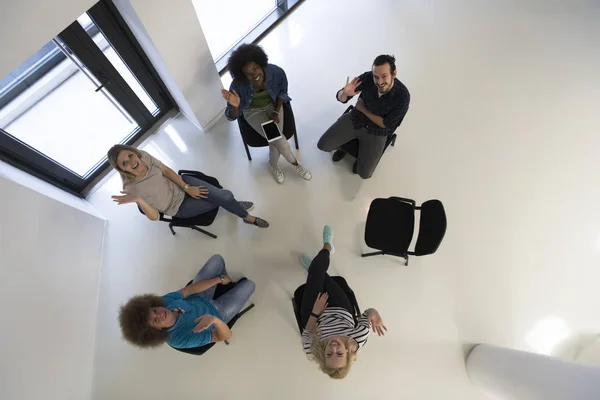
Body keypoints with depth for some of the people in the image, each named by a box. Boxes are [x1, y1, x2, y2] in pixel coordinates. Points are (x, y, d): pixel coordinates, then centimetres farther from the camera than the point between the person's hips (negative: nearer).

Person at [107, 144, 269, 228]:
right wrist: (138, 200, -41)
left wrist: (187, 187, -7)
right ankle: (247, 217, 18)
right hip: (179, 207, -3)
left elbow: (166, 170, -2)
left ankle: (233, 205, 23)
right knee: (224, 199, -10)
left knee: (225, 195, -13)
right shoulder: (131, 188, -27)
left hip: (180, 184, 4)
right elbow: (154, 216, -22)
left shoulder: (143, 155, -17)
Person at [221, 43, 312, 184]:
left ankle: (273, 165, 15)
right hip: (253, 111, -2)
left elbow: (282, 92, -2)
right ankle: (295, 163, 10)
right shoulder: (238, 85, -30)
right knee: (279, 140, -21)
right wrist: (235, 106, -45)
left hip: (273, 105, 2)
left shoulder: (276, 72, -26)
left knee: (276, 139, -19)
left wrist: (276, 112, -11)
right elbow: (231, 117, -23)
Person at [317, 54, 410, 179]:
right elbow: (340, 97, -12)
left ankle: (363, 154, 23)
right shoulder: (367, 78, -21)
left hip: (376, 131, -2)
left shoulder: (403, 96, -26)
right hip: (355, 118, 2)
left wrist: (363, 109, -14)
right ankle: (345, 145, 24)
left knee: (364, 174, -12)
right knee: (323, 145, -9)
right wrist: (344, 93, -37)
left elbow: (386, 124, -17)